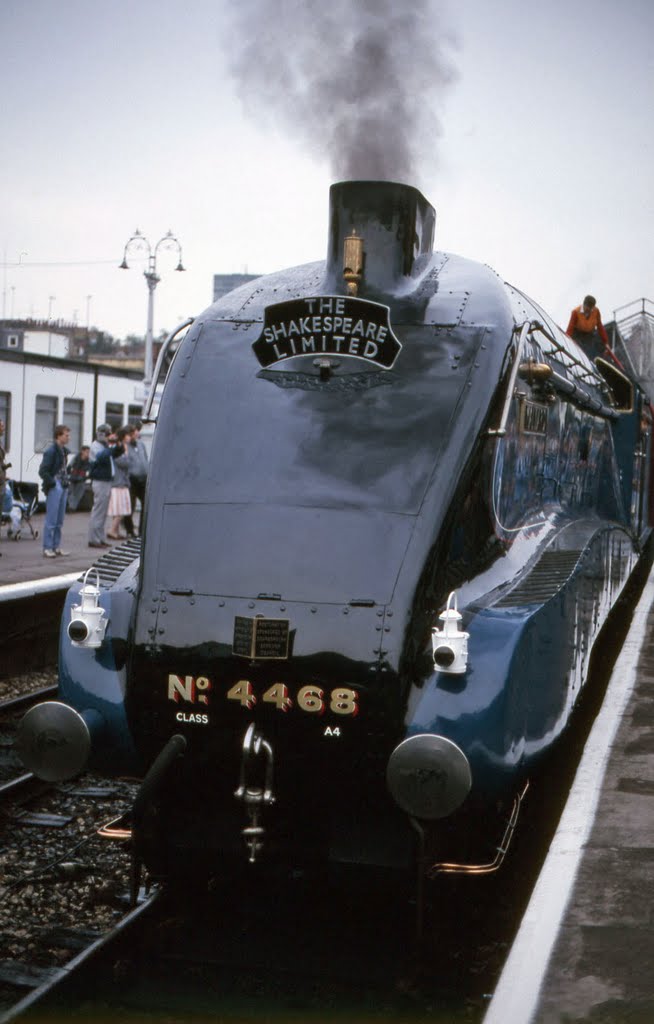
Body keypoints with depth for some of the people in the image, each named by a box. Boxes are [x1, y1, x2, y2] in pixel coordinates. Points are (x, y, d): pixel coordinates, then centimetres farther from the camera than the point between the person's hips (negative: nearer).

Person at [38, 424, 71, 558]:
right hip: (54, 488, -9)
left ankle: (56, 547, 19)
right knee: (51, 520, -6)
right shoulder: (51, 451, -13)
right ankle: (47, 548, -1)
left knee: (59, 520, 12)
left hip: (63, 488, 9)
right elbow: (43, 471, -16)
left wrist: (66, 481, 10)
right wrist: (52, 483, -16)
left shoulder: (63, 450, 12)